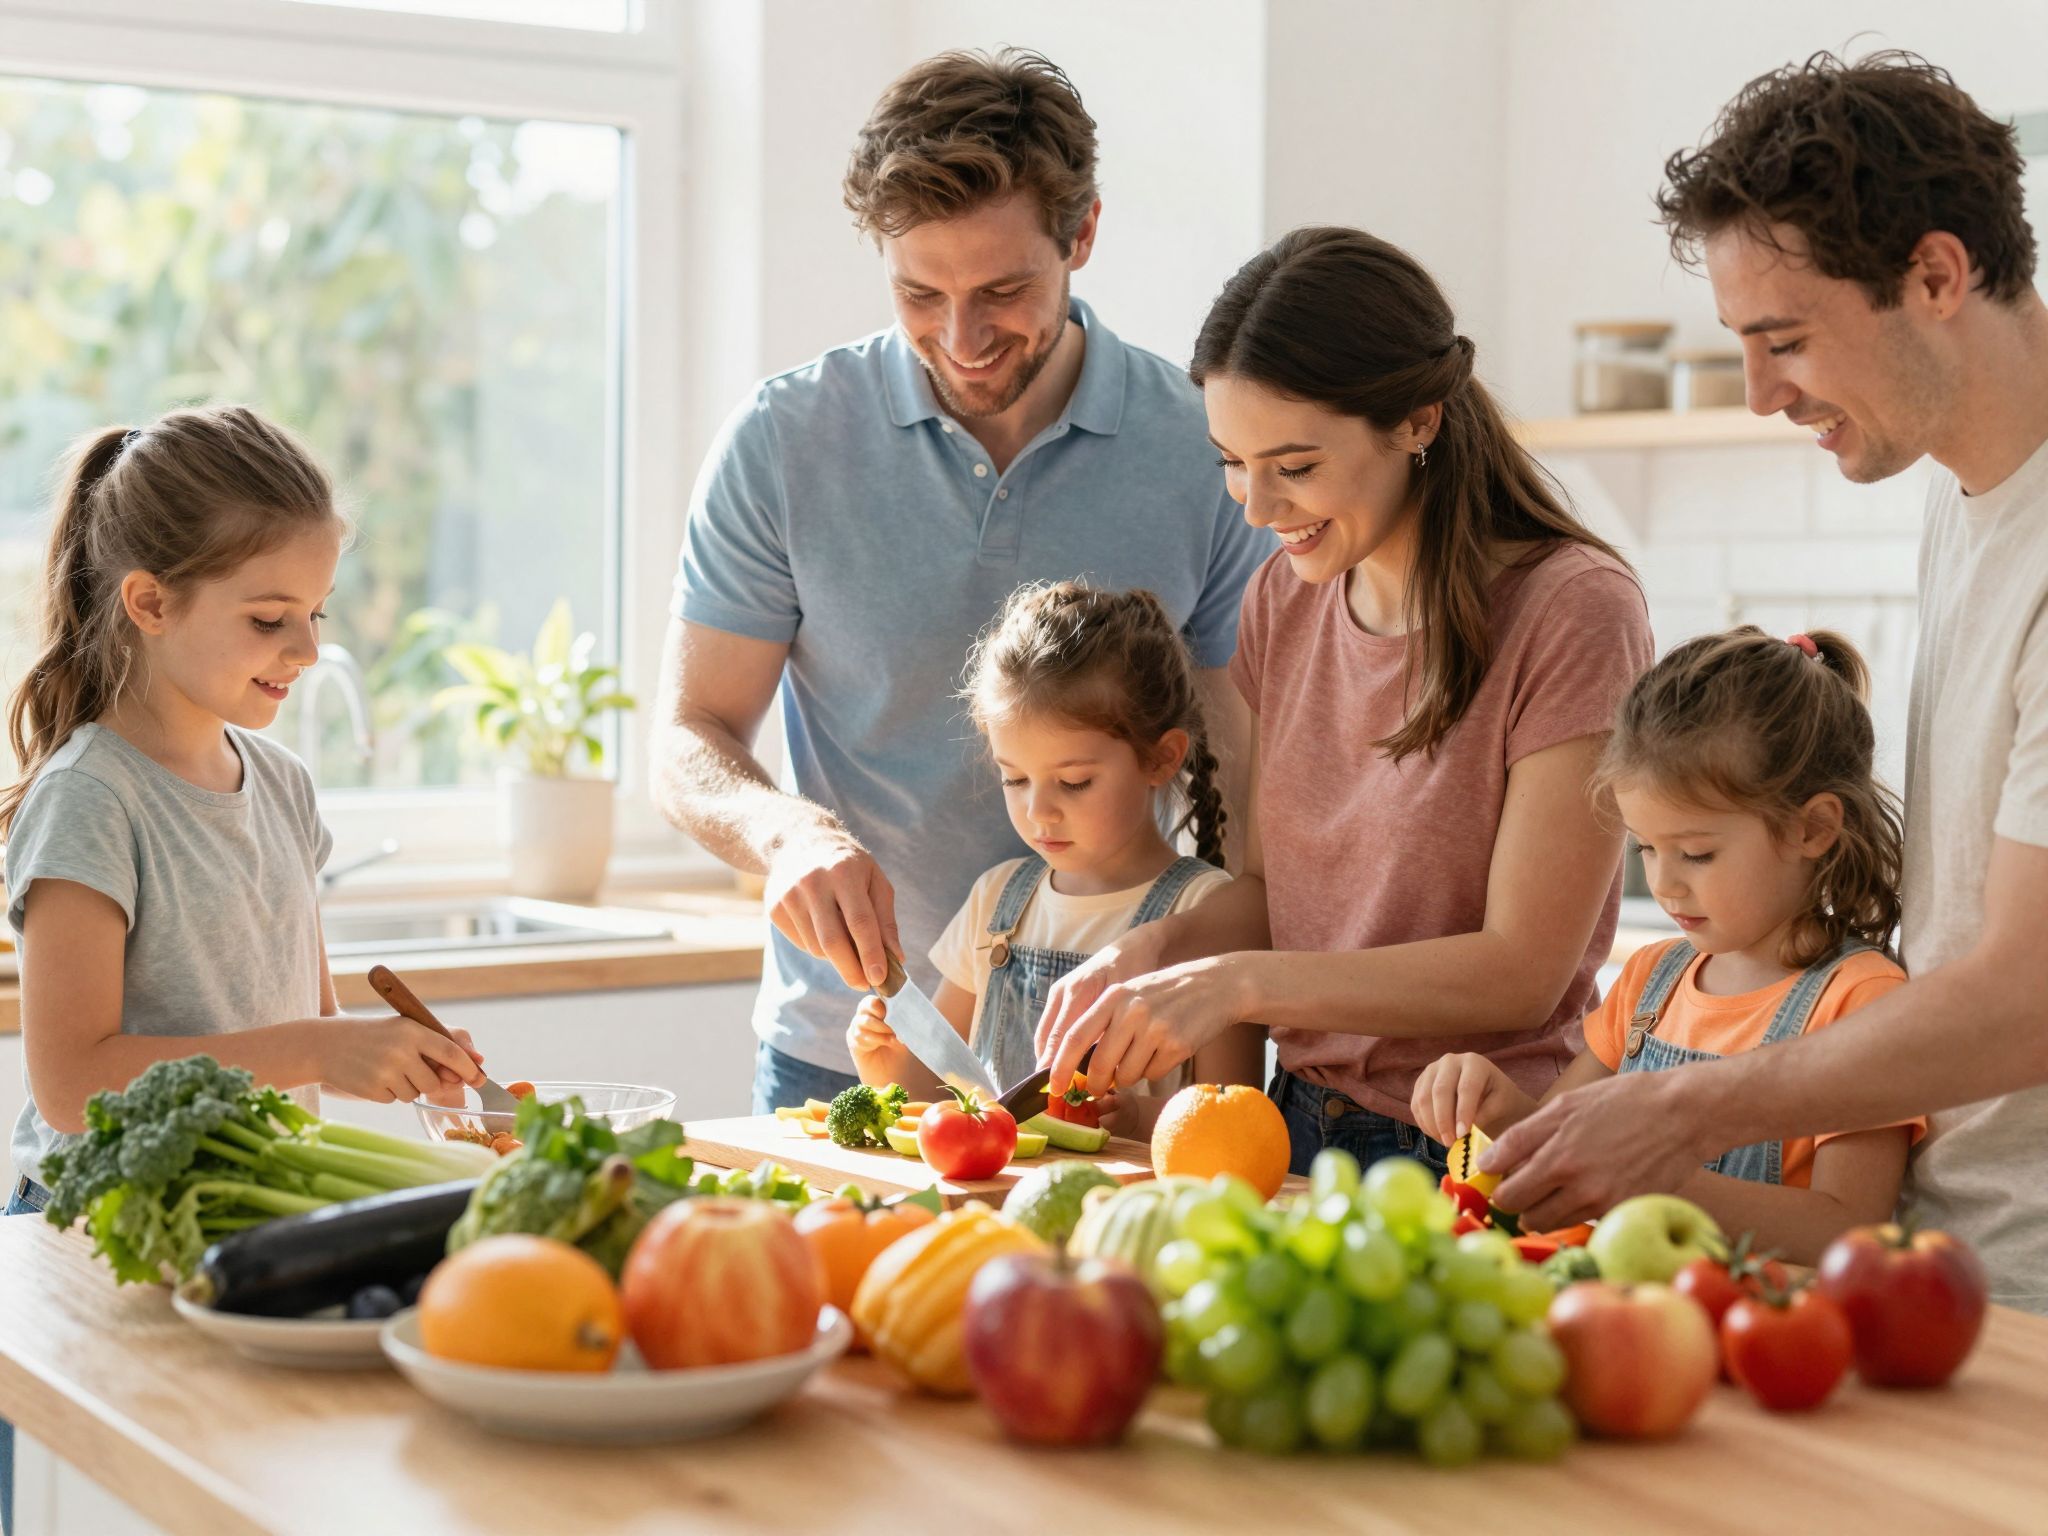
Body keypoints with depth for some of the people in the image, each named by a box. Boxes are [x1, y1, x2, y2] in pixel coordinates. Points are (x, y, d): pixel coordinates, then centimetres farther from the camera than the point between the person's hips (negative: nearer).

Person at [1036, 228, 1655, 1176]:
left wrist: (1242, 982, -20)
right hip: (1302, 1128, 6)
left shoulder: (1572, 613, -12)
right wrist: (1158, 948, -6)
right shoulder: (1285, 599, 9)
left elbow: (1522, 972, -14)